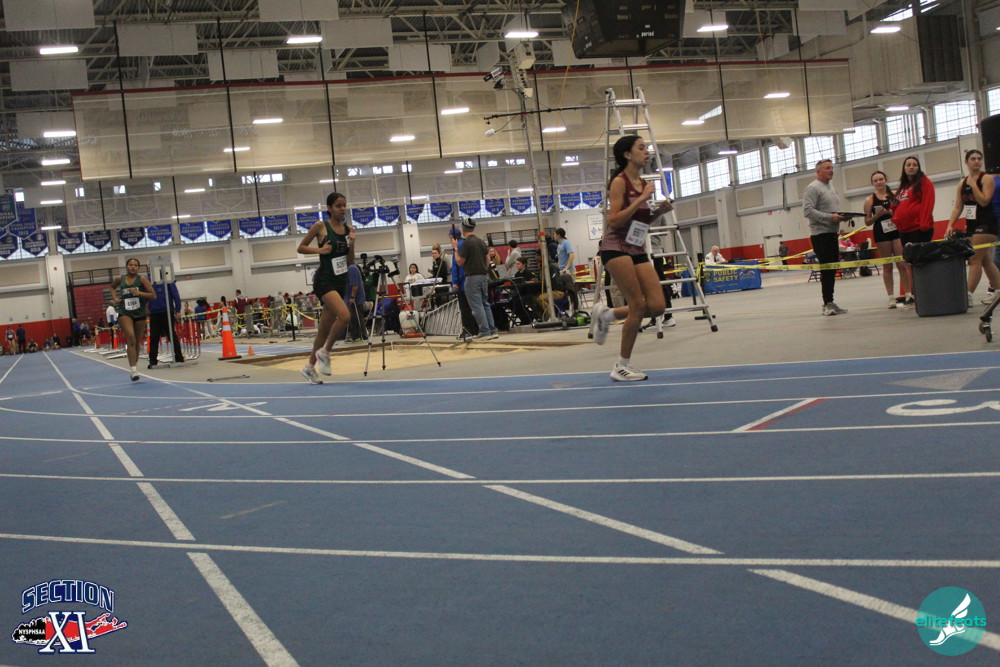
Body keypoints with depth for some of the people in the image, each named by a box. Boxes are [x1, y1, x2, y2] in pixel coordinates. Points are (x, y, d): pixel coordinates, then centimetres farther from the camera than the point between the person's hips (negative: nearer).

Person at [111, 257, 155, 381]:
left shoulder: (142, 279, -1)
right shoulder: (120, 279, 5)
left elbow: (153, 295, -5)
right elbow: (112, 287, 28)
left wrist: (138, 292, -17)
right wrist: (115, 298, 11)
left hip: (140, 314, 1)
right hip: (125, 313, -1)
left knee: (137, 342, 11)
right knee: (131, 338, -21)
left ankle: (135, 367, 29)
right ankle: (133, 370, -26)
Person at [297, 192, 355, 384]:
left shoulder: (348, 229, 9)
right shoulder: (320, 226, -4)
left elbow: (350, 262, 10)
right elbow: (301, 247, 1)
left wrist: (352, 244, -6)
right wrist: (319, 249, -14)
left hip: (340, 281, 6)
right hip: (324, 280, -6)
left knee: (325, 328, 11)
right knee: (344, 316, -26)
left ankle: (310, 366, 24)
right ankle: (325, 352, -5)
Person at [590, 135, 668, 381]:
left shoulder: (644, 184, 14)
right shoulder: (619, 182, -8)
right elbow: (614, 220, -16)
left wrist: (658, 211, 5)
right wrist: (642, 199, -18)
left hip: (638, 249, 8)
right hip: (616, 247, -8)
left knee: (656, 306, -4)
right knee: (638, 305, -11)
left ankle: (606, 315, 18)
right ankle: (622, 366, 2)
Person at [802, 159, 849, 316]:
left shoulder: (830, 187, 21)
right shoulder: (813, 188, -8)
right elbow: (807, 211, -18)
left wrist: (840, 216, 6)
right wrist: (830, 217, -22)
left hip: (832, 233, 9)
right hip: (820, 234, -9)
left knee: (832, 269, 10)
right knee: (827, 269, -11)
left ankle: (829, 302, 15)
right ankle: (828, 303, -10)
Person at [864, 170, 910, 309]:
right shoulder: (870, 200, 3)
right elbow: (867, 222, 2)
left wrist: (894, 212, -15)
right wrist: (877, 215, -14)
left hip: (897, 231, 0)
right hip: (881, 234, 0)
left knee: (902, 264, -2)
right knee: (887, 266, 5)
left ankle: (908, 294, 8)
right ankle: (891, 297, 9)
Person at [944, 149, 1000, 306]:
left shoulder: (987, 179, -6)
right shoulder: (962, 183, 12)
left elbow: (984, 201, -18)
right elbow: (958, 207, 10)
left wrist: (973, 184, -15)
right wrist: (950, 225, -1)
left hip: (986, 224, -7)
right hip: (971, 225, 7)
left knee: (975, 260, -12)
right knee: (986, 262, 11)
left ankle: (968, 295, -13)